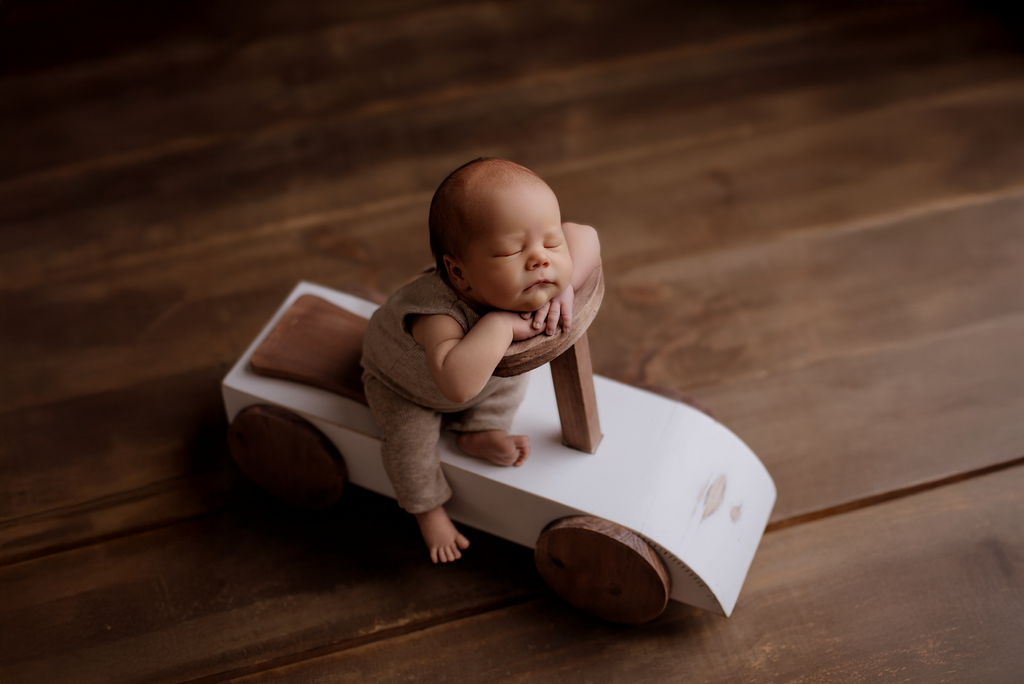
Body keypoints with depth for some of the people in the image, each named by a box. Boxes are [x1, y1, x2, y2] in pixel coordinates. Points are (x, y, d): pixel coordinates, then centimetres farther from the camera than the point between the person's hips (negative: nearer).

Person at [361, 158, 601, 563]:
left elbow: (585, 236, -26)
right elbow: (457, 384, -71)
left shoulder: (521, 283, -36)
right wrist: (500, 323, -64)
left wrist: (564, 287, -43)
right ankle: (428, 510, 7)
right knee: (411, 435, -20)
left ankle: (479, 432, 18)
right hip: (401, 378, -5)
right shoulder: (441, 313, -55)